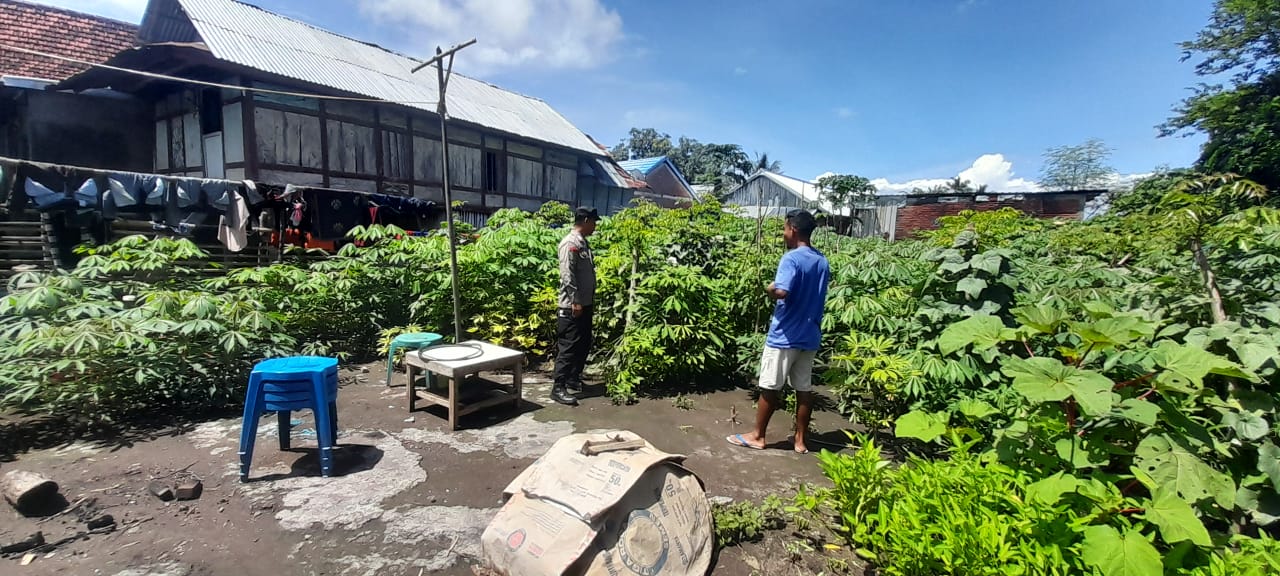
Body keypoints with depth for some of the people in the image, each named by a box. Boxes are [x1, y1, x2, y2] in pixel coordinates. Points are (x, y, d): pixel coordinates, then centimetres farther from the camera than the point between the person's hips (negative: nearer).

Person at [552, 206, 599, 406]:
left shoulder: (583, 243, 15)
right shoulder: (570, 243, -14)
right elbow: (567, 275, -20)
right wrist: (575, 302, -21)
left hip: (585, 304, 10)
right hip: (572, 306, -10)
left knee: (583, 345, 16)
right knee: (568, 347, -6)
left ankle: (574, 380, 28)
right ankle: (559, 388, 0)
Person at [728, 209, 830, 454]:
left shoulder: (791, 258, -16)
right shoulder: (822, 261, 10)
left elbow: (782, 292, -30)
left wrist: (769, 290, -10)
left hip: (785, 335, -8)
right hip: (810, 335, 8)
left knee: (770, 386, 3)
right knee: (804, 388, 11)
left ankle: (757, 436, 14)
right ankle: (800, 439, 19)